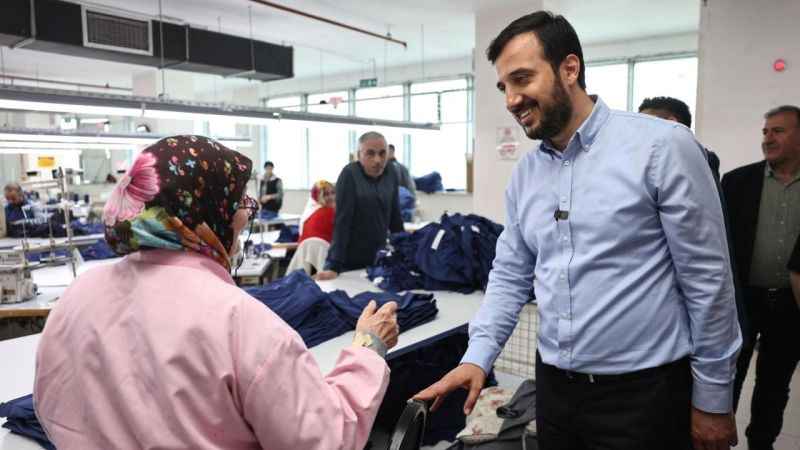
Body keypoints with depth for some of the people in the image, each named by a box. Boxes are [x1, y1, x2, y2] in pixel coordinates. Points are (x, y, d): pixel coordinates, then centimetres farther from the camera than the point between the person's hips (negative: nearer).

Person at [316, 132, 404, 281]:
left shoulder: (391, 175, 3)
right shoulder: (349, 174, -14)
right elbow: (342, 220, -20)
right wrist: (333, 266, -24)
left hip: (380, 259, 5)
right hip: (351, 262, -5)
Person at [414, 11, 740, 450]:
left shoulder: (662, 147, -13)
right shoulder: (524, 174, 4)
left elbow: (707, 279, -10)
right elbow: (510, 275, 7)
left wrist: (713, 399, -5)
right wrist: (477, 356, -5)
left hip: (642, 390, -5)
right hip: (553, 386, 5)